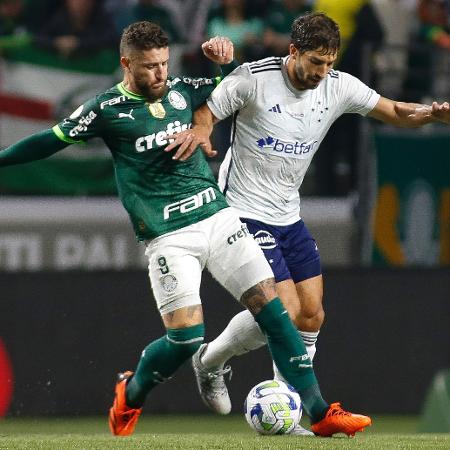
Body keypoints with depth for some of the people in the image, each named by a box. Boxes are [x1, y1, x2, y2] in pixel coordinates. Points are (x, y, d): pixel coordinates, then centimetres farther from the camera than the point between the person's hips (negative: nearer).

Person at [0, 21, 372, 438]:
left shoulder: (181, 90, 9)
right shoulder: (107, 108, -4)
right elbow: (50, 141, 3)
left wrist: (224, 56, 5)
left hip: (218, 218, 5)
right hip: (168, 239, -5)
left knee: (273, 309, -5)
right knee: (186, 335, -14)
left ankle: (320, 414, -2)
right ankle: (130, 394, 18)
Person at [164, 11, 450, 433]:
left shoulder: (339, 87, -2)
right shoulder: (253, 79, -16)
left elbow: (393, 112, 6)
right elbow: (205, 112, -7)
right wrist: (198, 132, -31)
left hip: (289, 217, 7)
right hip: (246, 214, -7)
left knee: (311, 317, 2)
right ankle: (210, 361, 10)